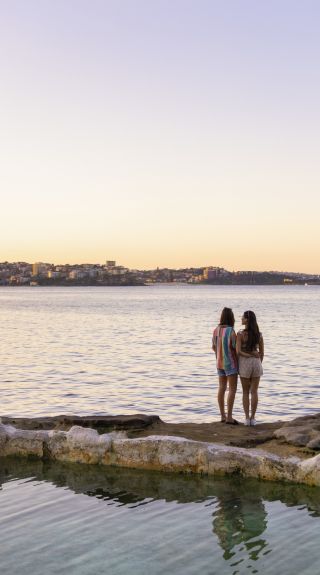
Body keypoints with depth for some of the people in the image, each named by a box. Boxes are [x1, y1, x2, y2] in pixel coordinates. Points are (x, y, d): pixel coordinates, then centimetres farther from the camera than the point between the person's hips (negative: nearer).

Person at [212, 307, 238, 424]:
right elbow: (236, 349, -15)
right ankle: (229, 417, -7)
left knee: (222, 389, 10)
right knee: (232, 390, -4)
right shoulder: (231, 332, -21)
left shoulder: (216, 330, 0)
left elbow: (214, 347, 11)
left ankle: (223, 416, 13)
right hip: (231, 363, -7)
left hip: (220, 362, 7)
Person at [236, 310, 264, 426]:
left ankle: (247, 418, 6)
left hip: (244, 363, -2)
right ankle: (252, 418, 7)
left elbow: (238, 351, -17)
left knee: (245, 392, 8)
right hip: (256, 362, 3)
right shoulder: (259, 334, 1)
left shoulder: (240, 334, -11)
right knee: (254, 392, 8)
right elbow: (262, 352, 5)